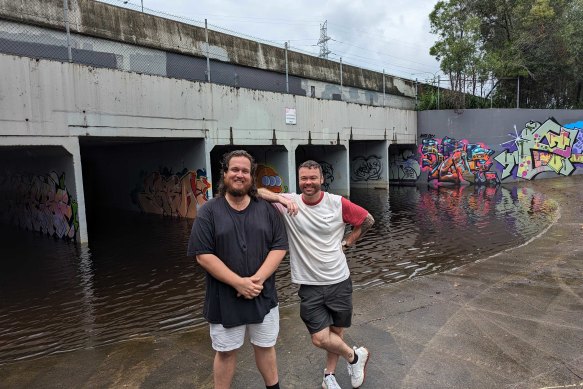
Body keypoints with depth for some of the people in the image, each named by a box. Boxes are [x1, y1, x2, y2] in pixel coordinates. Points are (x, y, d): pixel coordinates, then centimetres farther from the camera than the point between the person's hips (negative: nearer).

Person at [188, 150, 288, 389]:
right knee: (225, 352, 14)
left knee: (265, 347, 19)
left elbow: (279, 247, -3)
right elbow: (203, 255, -12)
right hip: (224, 298, -2)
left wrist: (257, 279, -16)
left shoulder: (266, 209, 1)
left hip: (263, 295, 2)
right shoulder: (209, 211, -6)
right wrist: (239, 283, -18)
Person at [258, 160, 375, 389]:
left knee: (336, 332, 15)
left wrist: (346, 243, 2)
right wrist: (281, 198, -30)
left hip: (339, 281, 1)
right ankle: (356, 355, 28)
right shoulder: (289, 202, -9)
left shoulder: (338, 203, -8)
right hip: (310, 285, 0)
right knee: (320, 338, -2)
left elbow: (367, 220, 6)